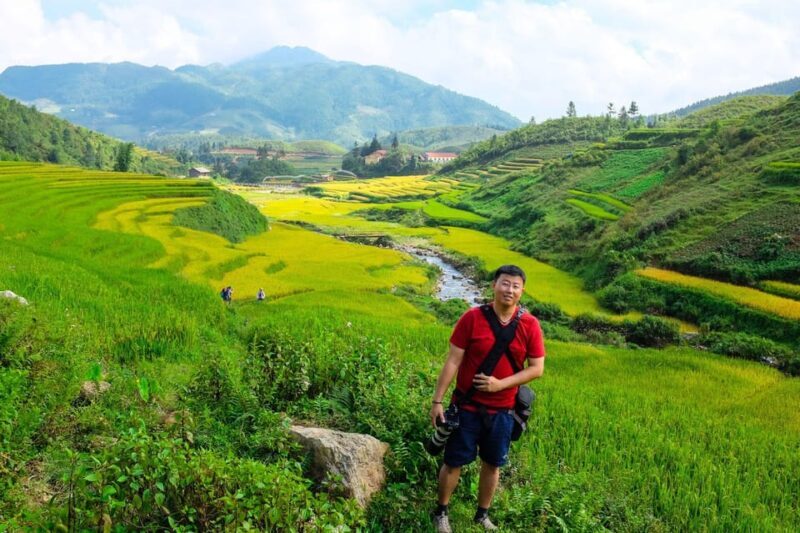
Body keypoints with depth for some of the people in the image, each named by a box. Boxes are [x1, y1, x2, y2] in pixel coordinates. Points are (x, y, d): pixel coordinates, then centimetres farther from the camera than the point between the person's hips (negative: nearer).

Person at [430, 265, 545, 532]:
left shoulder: (530, 325, -8)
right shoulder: (472, 318, -13)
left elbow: (537, 368, -4)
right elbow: (452, 362, -10)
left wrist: (500, 384, -16)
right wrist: (437, 400, -11)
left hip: (502, 410, 2)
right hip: (467, 406, -2)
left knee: (492, 464, 16)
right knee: (454, 462, 9)